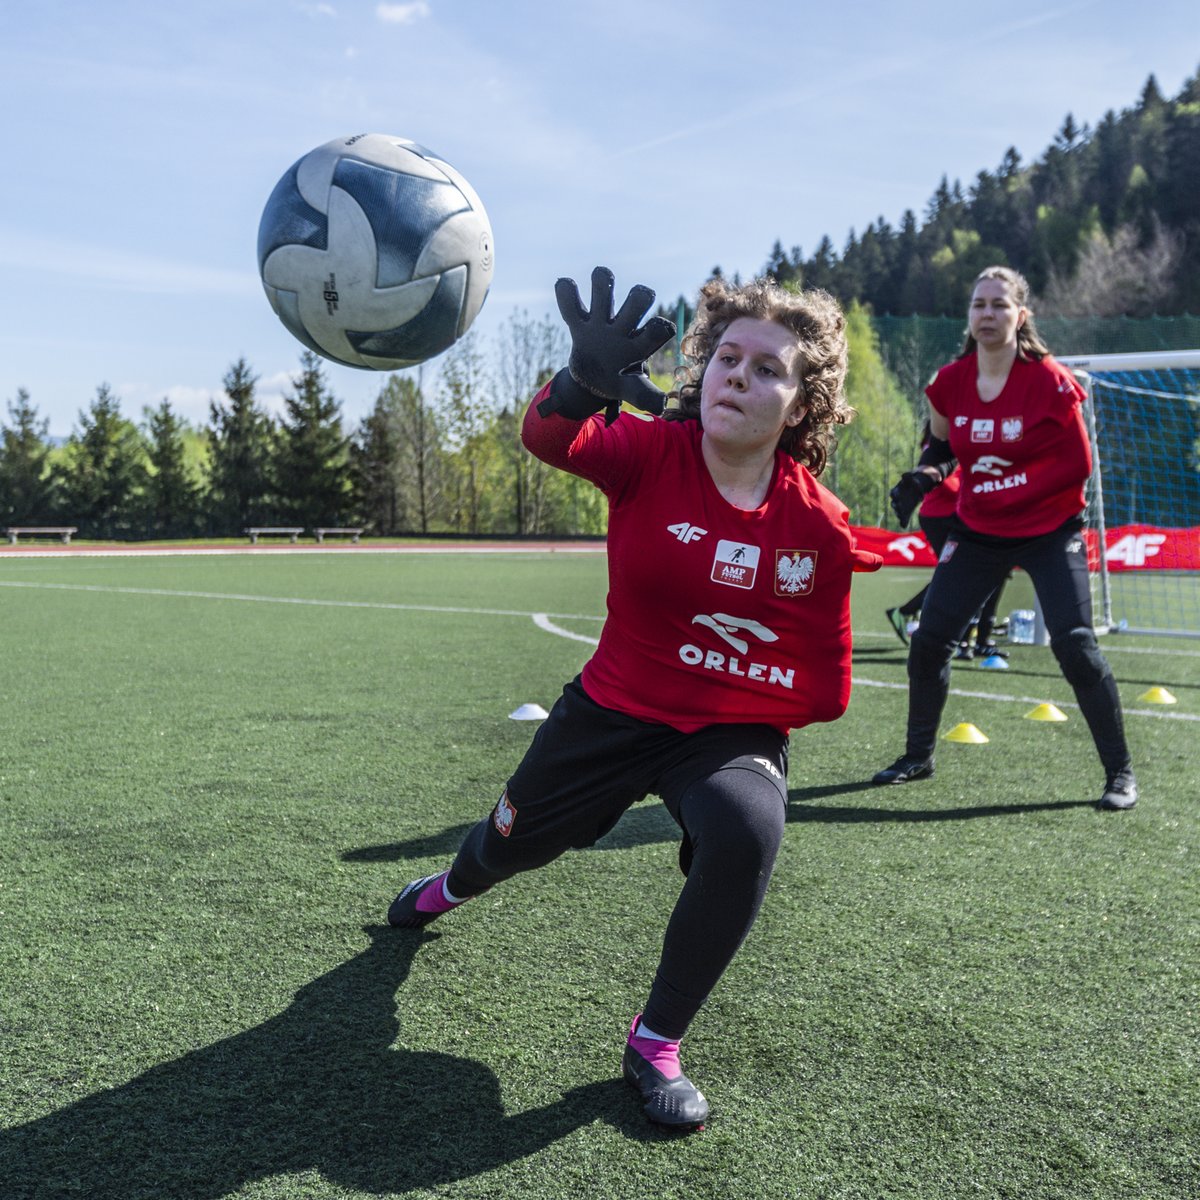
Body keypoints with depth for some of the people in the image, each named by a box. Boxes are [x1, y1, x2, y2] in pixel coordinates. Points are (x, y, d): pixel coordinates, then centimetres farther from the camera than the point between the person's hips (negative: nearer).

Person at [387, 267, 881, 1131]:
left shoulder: (819, 526, -15)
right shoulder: (651, 453, -18)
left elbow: (825, 694, -8)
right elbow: (554, 440, -41)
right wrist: (583, 383, -62)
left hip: (733, 730, -1)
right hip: (613, 712, 1)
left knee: (745, 835, -34)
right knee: (512, 843, 22)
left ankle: (656, 1046, -9)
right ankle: (449, 891, 65)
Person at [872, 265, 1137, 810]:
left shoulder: (1049, 380, -16)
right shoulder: (949, 382, -4)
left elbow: (1078, 464, -13)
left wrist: (1014, 482, -20)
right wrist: (924, 474, -6)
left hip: (1050, 532, -4)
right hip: (977, 532, 4)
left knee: (1075, 645, -13)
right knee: (928, 639, 2)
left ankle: (1120, 772, 4)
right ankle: (918, 756, 22)